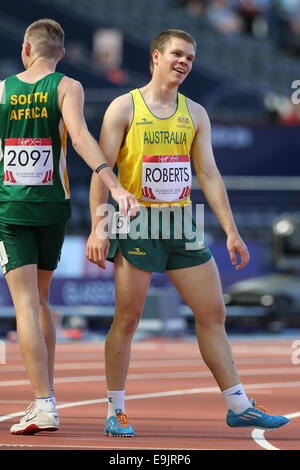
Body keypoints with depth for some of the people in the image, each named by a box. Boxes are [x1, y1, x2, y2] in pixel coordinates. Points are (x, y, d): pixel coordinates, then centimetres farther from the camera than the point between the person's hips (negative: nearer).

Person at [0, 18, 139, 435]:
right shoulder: (67, 88, -1)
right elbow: (79, 137, -17)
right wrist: (115, 186, -25)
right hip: (52, 205, 1)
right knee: (40, 299, 19)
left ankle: (45, 404, -17)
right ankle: (44, 395, 18)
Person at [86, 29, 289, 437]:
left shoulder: (195, 114, 12)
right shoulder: (124, 108, -2)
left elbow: (209, 174, 10)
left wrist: (231, 231, 3)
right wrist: (98, 228, -14)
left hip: (183, 225, 5)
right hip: (137, 225, -5)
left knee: (213, 314, 4)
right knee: (127, 319, -2)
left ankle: (238, 405, 10)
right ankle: (115, 412, 7)